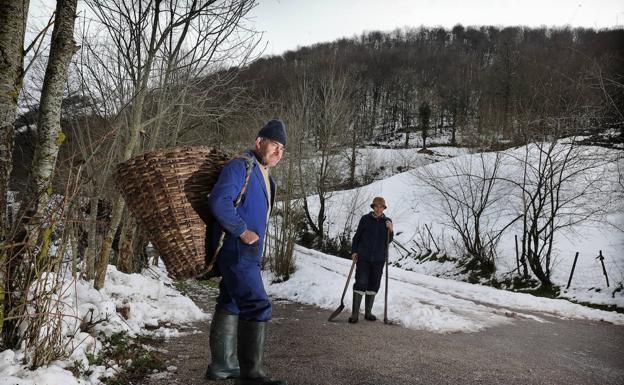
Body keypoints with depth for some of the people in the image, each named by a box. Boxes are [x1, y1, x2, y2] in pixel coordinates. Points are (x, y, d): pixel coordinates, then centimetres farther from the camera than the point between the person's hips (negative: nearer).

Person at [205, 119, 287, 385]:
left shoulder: (264, 175, 17)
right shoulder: (240, 166, -13)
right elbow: (218, 201, -26)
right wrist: (242, 231, -21)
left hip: (246, 252, 11)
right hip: (236, 250, -11)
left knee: (231, 304, 16)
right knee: (257, 306, -13)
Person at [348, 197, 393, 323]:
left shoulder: (387, 221, 5)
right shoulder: (365, 219, -3)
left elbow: (388, 240, 6)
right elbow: (357, 236, 4)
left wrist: (390, 230, -11)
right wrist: (354, 251, -2)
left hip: (379, 259, 3)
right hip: (363, 257, -3)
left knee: (373, 285, 10)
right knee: (360, 283, -6)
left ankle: (368, 312, 23)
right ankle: (355, 313, -2)